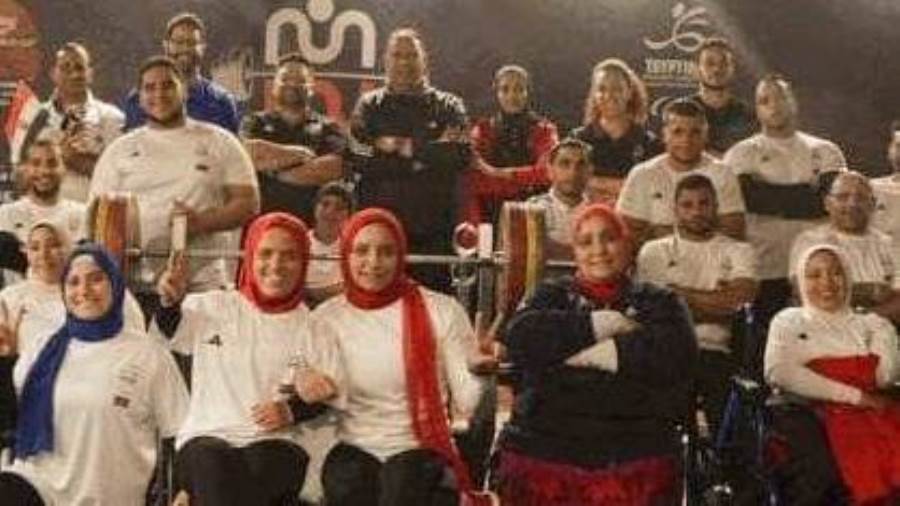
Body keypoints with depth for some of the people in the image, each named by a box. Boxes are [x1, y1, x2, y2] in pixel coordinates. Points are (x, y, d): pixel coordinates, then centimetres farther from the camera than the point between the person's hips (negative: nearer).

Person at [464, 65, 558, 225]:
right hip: (492, 221, 1)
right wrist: (477, 228, -8)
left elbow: (546, 172, -9)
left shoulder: (544, 130, 8)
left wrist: (499, 173, -11)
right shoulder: (482, 130, 10)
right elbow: (471, 186, 4)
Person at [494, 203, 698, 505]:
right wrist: (598, 324, -8)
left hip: (635, 461, 0)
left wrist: (602, 352, -10)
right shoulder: (553, 295, 14)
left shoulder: (658, 302, 13)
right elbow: (518, 339, -6)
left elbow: (679, 353, -7)